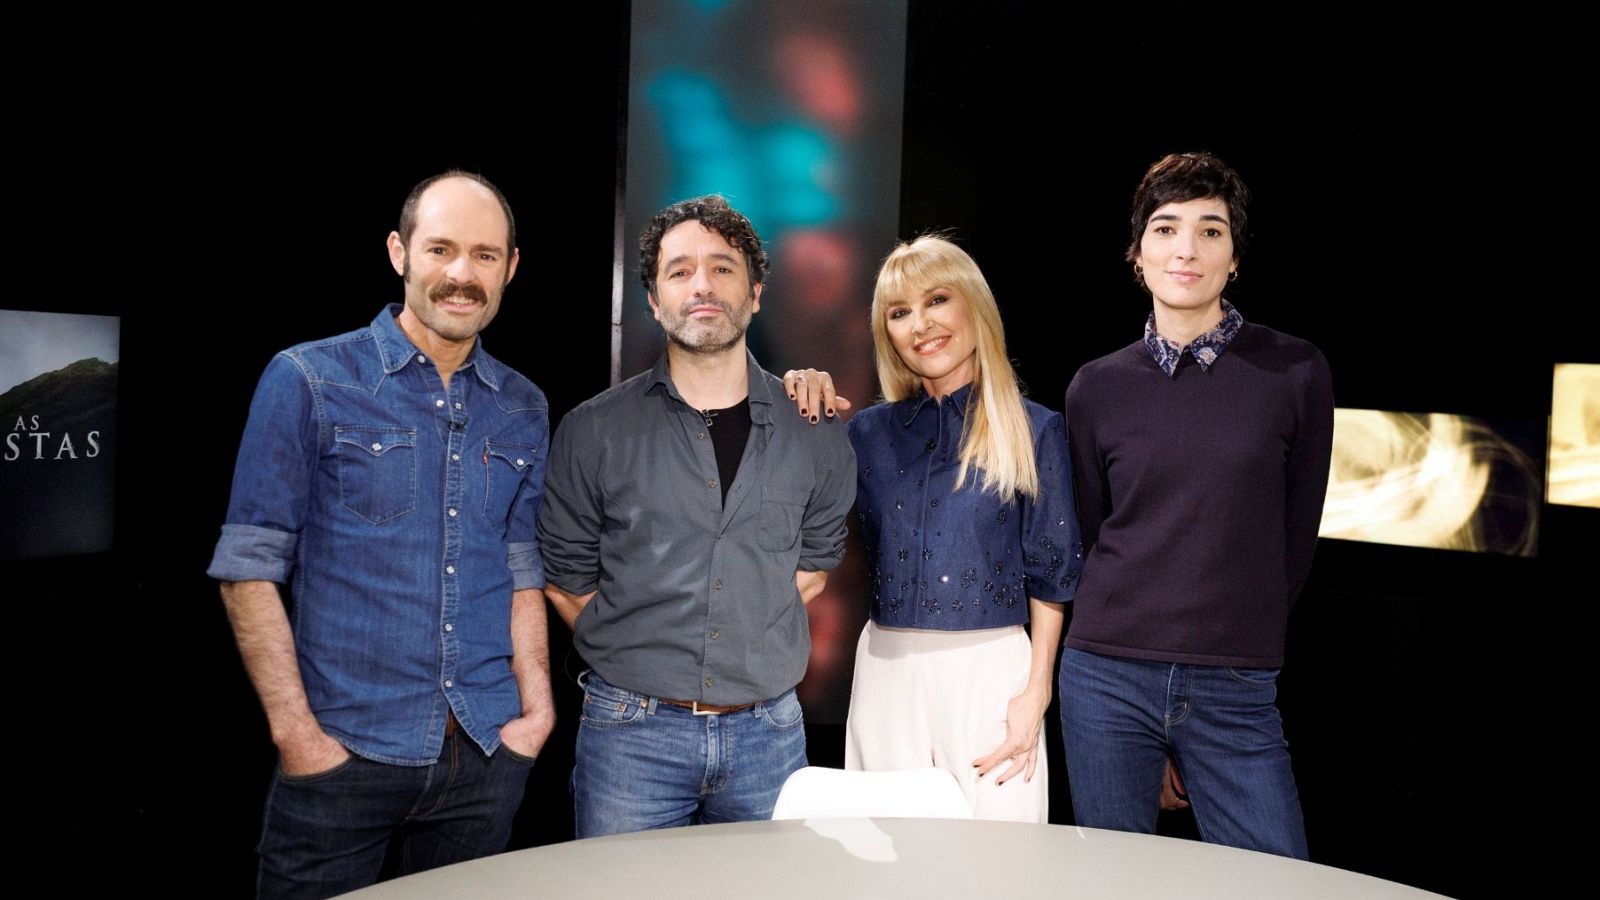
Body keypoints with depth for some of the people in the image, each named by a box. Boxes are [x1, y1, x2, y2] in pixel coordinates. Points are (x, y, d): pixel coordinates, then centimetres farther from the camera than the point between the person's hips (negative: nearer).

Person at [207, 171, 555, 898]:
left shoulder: (524, 410, 7)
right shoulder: (307, 381, -5)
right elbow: (249, 568, -5)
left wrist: (537, 707, 1)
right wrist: (296, 731, -11)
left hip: (488, 755, 4)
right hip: (343, 750, -3)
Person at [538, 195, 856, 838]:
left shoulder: (813, 432, 2)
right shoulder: (593, 432, -3)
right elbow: (567, 581, 4)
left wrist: (751, 651, 6)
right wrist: (643, 658, 2)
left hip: (767, 732, 2)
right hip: (631, 733, -1)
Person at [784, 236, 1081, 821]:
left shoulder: (1033, 431, -1)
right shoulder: (869, 430, 6)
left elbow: (1050, 574, 0)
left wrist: (1036, 692, -4)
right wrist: (799, 414, -1)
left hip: (990, 668, -2)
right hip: (886, 668, 3)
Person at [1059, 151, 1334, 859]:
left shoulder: (1296, 373, -2)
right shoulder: (1096, 387, 3)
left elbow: (1296, 538, 5)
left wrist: (1235, 641, 10)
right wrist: (1141, 628, 11)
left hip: (1235, 694, -1)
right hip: (1107, 681, 1)